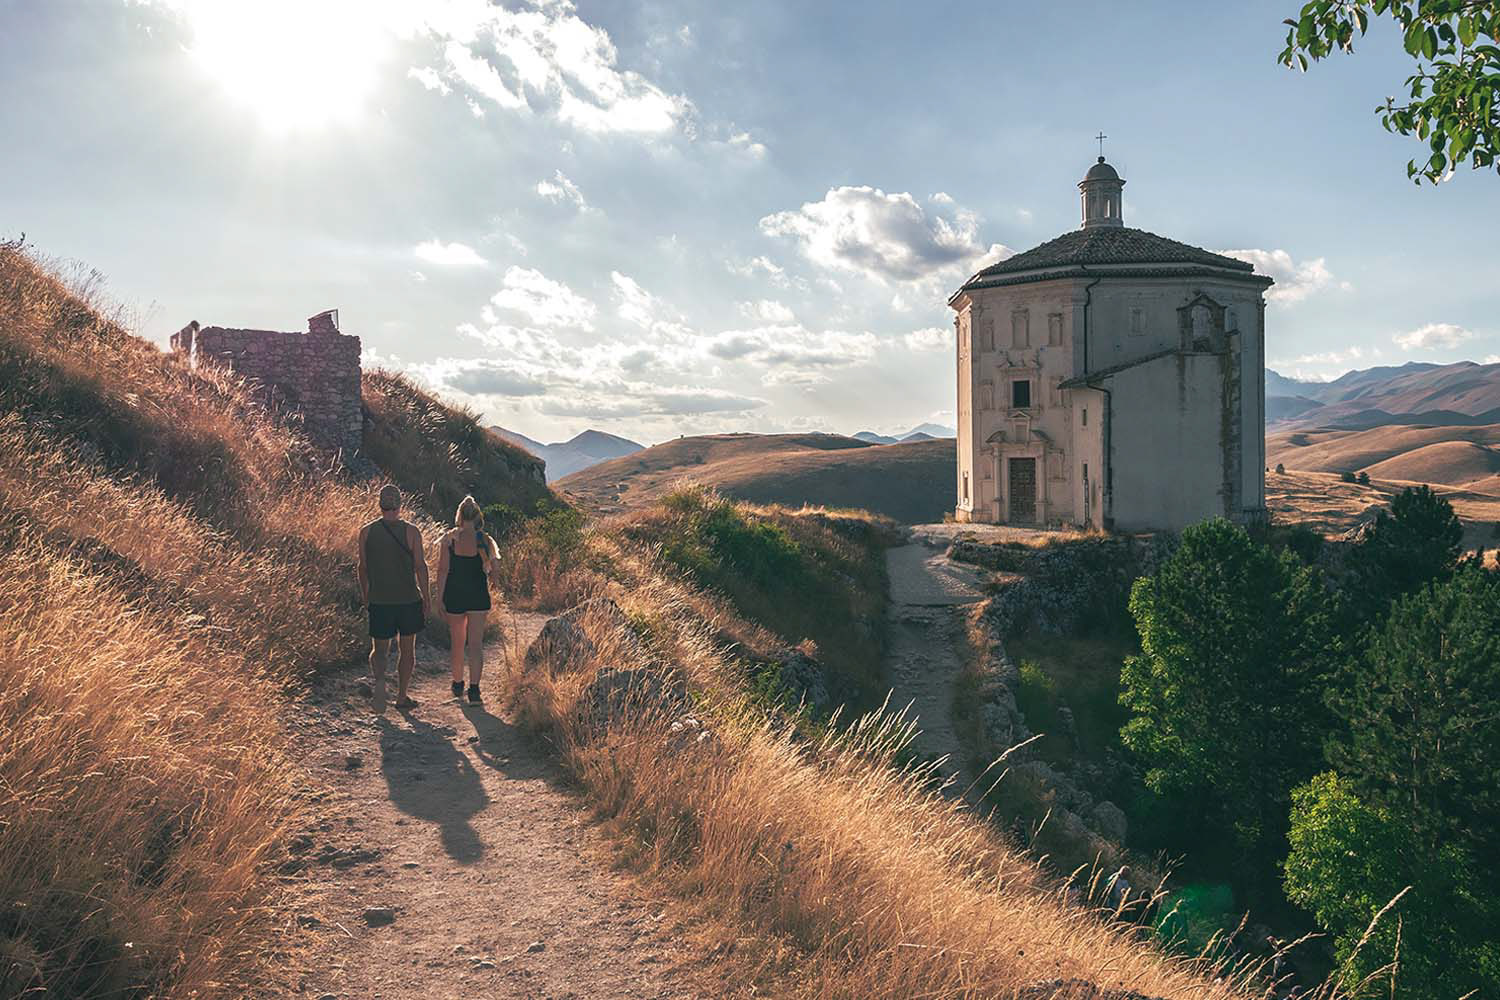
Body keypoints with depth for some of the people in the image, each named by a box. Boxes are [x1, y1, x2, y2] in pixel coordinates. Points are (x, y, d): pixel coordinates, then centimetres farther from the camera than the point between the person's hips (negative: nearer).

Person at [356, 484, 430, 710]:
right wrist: (426, 597, 0)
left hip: (379, 600, 1)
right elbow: (420, 566, -8)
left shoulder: (367, 532, -2)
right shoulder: (411, 532, -8)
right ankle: (402, 696, 19)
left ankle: (379, 678, -17)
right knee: (407, 649, 13)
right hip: (409, 599, -1)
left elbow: (363, 567, 3)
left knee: (380, 649, 12)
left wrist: (364, 594, 17)